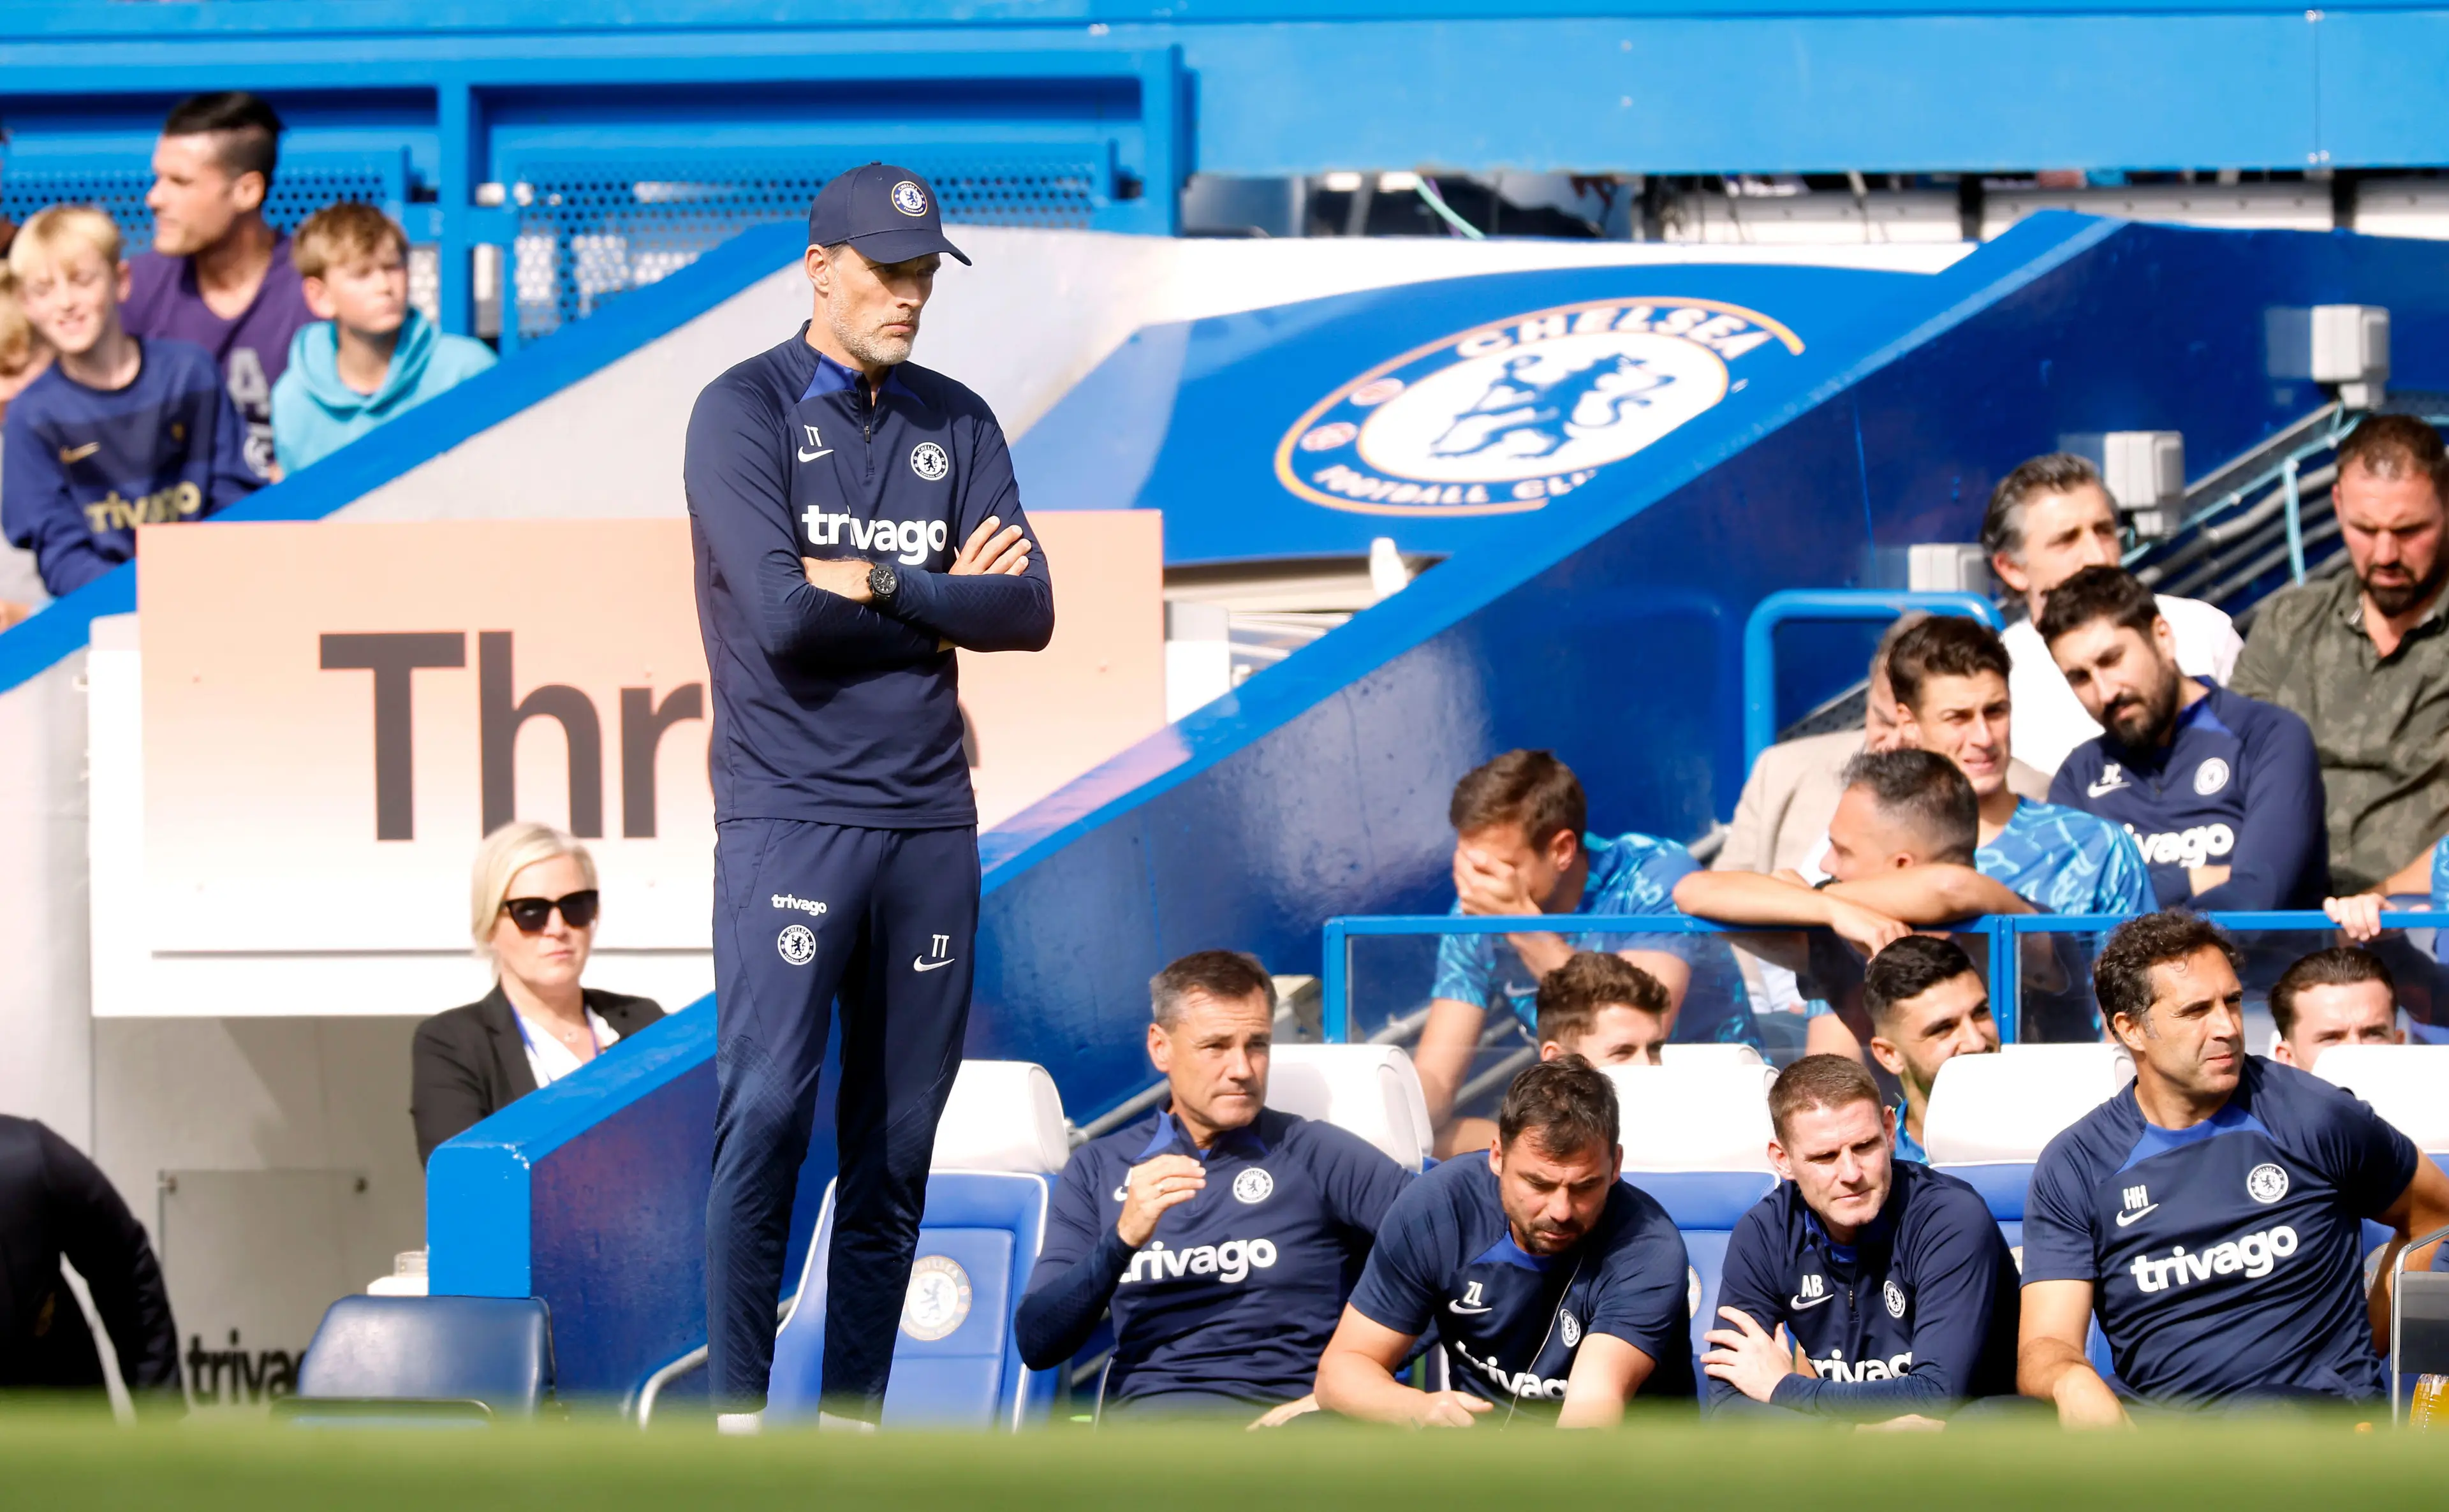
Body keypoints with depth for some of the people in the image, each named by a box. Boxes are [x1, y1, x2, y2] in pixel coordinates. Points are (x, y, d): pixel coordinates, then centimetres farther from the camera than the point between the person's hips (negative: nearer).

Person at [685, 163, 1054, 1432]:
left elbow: (1028, 611, 2)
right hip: (790, 814, -5)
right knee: (767, 1113, -12)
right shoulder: (744, 412, -1)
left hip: (930, 816, 5)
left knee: (899, 1138, 4)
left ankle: (854, 1414, 10)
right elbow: (784, 614, -14)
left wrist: (881, 585, -9)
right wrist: (944, 597, -2)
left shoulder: (956, 423, 14)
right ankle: (737, 1412, -8)